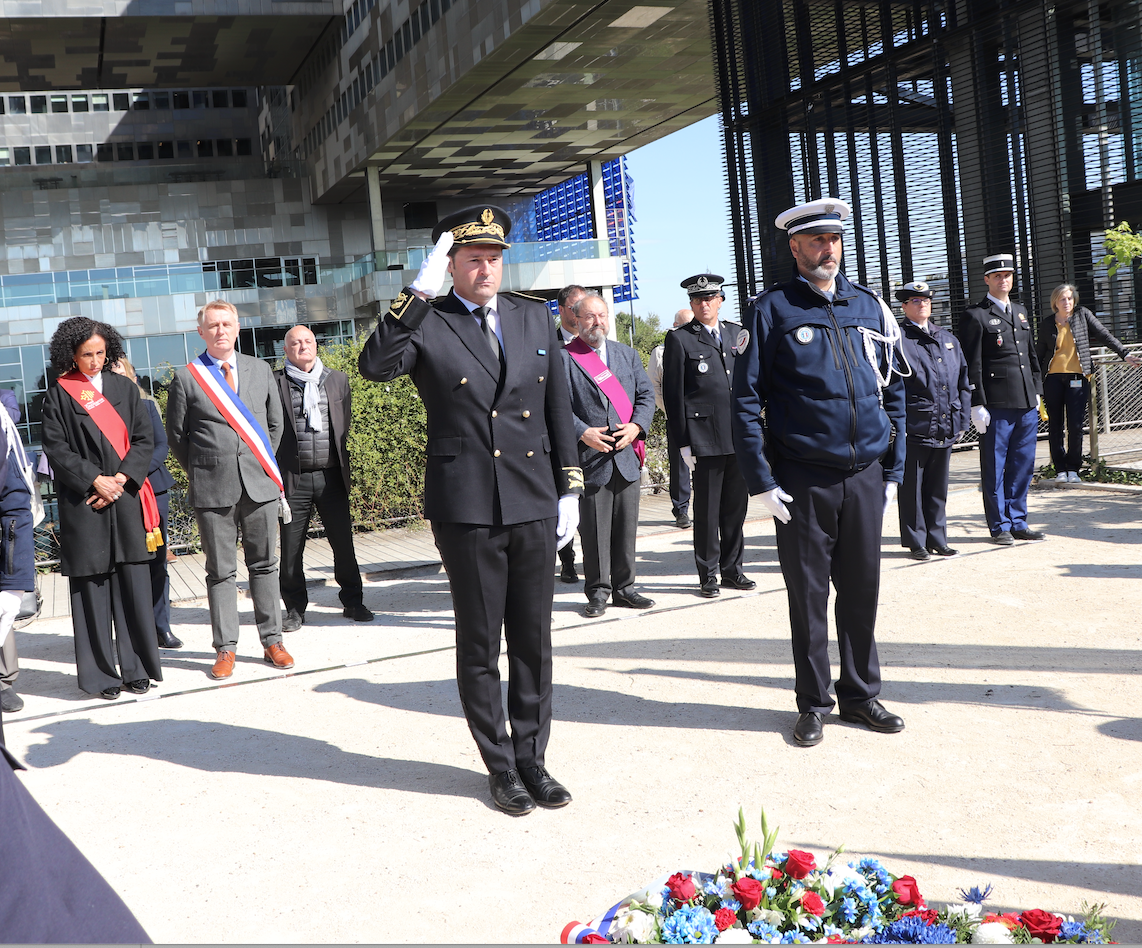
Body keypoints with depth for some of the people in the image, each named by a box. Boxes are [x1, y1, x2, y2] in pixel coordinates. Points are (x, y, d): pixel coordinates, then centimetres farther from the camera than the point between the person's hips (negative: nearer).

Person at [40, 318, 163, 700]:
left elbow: (144, 439, 7)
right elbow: (56, 448, -3)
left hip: (126, 498, 2)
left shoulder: (125, 388, 11)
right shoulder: (58, 395, 3)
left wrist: (121, 478, -7)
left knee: (135, 585, 1)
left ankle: (137, 669, 10)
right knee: (92, 589, 1)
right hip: (83, 504, -2)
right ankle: (101, 675, 9)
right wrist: (95, 480, -12)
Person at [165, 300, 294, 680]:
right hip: (212, 489, -2)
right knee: (220, 571, 3)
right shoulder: (186, 377, 1)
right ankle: (225, 648, 10)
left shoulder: (260, 369, 10)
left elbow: (275, 422, 17)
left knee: (265, 565, 7)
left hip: (259, 483, 2)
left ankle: (272, 641, 16)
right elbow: (176, 434, 7)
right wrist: (200, 472, 6)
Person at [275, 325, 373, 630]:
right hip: (293, 477, -2)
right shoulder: (275, 383, 0)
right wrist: (276, 472, -3)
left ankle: (353, 602, 20)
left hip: (331, 475, 2)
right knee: (291, 549, 4)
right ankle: (295, 609, 18)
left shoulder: (337, 379, 10)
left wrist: (338, 455, 10)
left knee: (343, 542, 5)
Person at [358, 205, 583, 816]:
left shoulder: (536, 319, 10)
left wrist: (570, 488, 10)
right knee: (479, 645, 7)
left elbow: (558, 411, 13)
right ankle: (501, 767, 22)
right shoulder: (428, 326, -2)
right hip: (466, 509, -4)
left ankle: (532, 759, 26)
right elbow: (374, 366, -22)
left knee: (533, 640, 11)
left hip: (533, 505, 4)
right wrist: (420, 292, -23)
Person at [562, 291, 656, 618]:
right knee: (593, 529, 0)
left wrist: (636, 426, -5)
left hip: (627, 455, 4)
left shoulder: (628, 354, 17)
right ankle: (598, 591, 11)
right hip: (589, 456, -4)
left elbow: (646, 395, 12)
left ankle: (624, 587, 19)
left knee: (627, 526, 8)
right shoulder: (564, 358, 1)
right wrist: (582, 432, -17)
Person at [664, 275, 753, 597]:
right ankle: (708, 575, 10)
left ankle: (732, 569, 22)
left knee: (736, 507, 10)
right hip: (704, 438, -4)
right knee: (706, 511, 0)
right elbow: (673, 394, -3)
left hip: (740, 437, 5)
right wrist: (683, 442, -8)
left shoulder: (738, 334, 15)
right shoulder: (679, 339, 0)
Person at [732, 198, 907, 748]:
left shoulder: (869, 306, 10)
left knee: (862, 589, 10)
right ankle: (814, 703, 19)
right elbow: (745, 400, -5)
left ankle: (860, 693, 26)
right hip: (802, 480, -3)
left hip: (866, 475, 4)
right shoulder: (772, 310, -3)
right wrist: (761, 481, -10)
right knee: (808, 594, 6)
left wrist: (893, 471, 8)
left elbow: (893, 391, 13)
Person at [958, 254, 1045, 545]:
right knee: (995, 469, 1)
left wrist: (1036, 391, 18)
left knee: (1022, 466, 10)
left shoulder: (1021, 311, 18)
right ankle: (1000, 527, 10)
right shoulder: (975, 316, -4)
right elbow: (971, 365, -9)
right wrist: (977, 405, -13)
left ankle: (1018, 523, 20)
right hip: (996, 406, -6)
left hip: (1027, 404, 7)